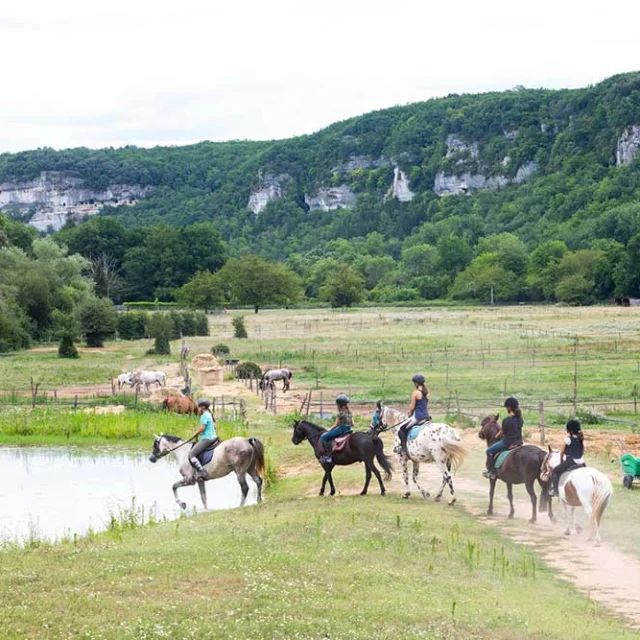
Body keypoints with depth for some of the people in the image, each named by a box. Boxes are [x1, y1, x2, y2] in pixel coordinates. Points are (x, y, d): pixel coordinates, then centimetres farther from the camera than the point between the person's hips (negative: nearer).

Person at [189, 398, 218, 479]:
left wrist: (196, 434, -4)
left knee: (191, 454, -13)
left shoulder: (204, 415, -14)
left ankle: (201, 472, -25)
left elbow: (202, 428, -21)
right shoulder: (209, 414, 15)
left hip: (206, 438, -11)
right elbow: (214, 426, 22)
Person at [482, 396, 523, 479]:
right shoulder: (519, 419, 2)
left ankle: (491, 472, 5)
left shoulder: (506, 420, -19)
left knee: (489, 451, 7)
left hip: (507, 443, -8)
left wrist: (496, 436, 15)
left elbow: (502, 432, -5)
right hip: (518, 442, 8)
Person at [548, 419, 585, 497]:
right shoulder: (581, 440, 9)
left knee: (554, 472, 7)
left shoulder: (568, 439, -7)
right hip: (581, 462, 6)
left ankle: (555, 489, -2)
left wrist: (561, 461, 16)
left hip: (570, 461, -6)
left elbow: (562, 452, 1)